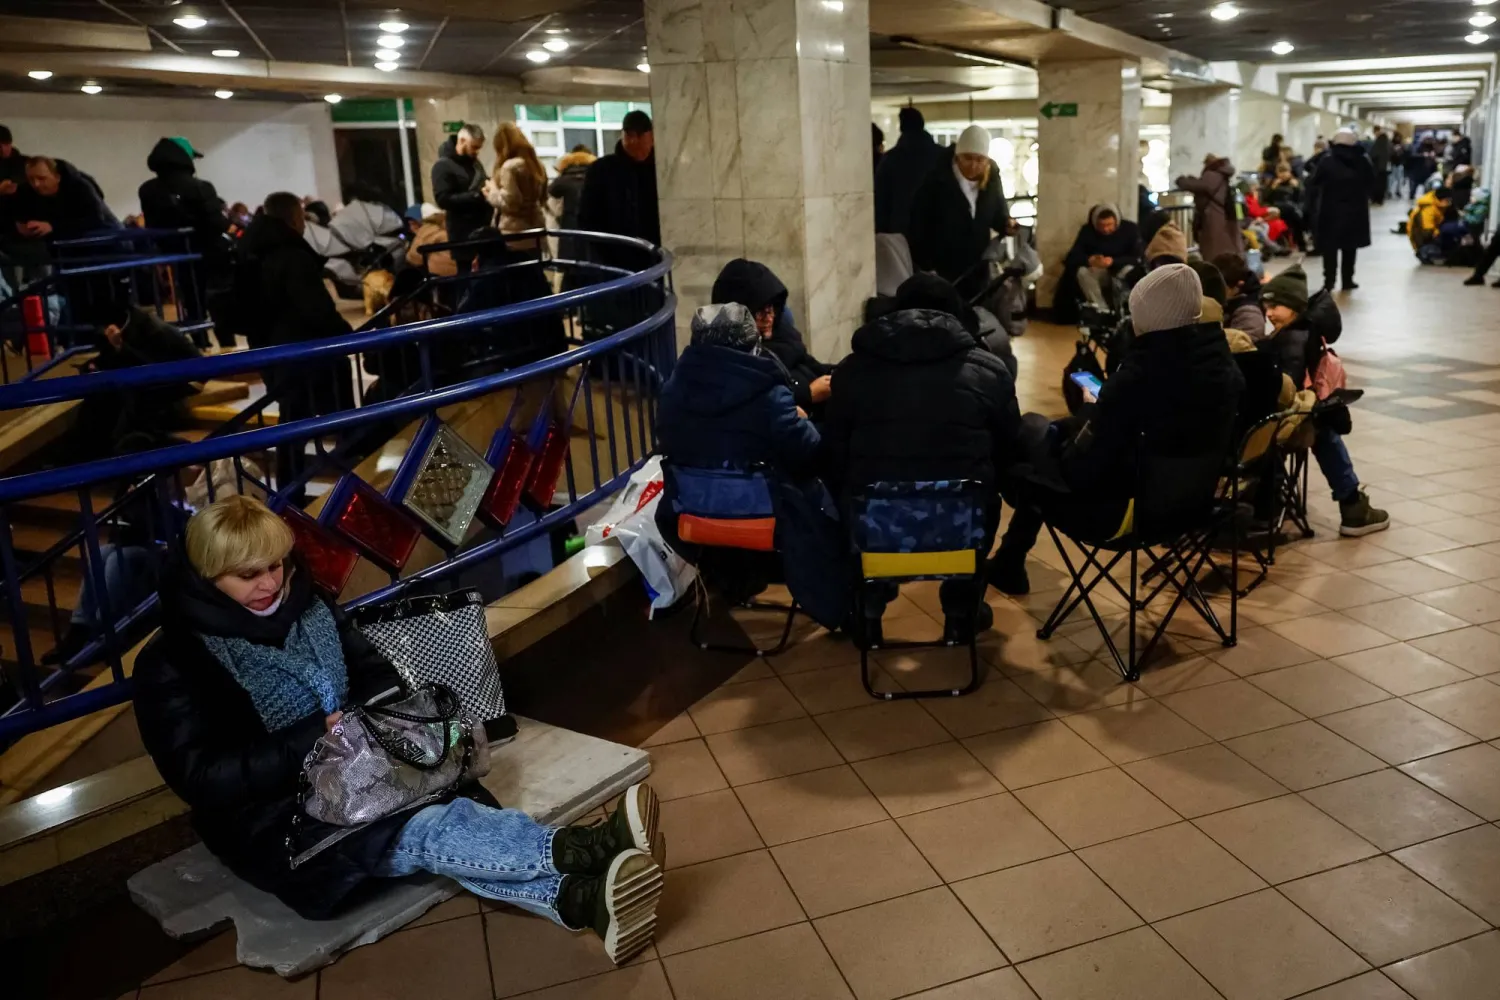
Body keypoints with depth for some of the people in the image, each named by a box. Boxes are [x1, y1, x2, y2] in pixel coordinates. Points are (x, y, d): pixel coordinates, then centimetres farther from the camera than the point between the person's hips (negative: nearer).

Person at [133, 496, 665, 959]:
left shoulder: (305, 605, 6)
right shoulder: (170, 664, -10)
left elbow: (374, 673, 13)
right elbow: (202, 779, -16)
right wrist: (312, 738, -24)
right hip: (273, 820, -5)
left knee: (452, 806, -29)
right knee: (428, 832, -33)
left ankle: (580, 898, -51)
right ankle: (578, 849, -52)